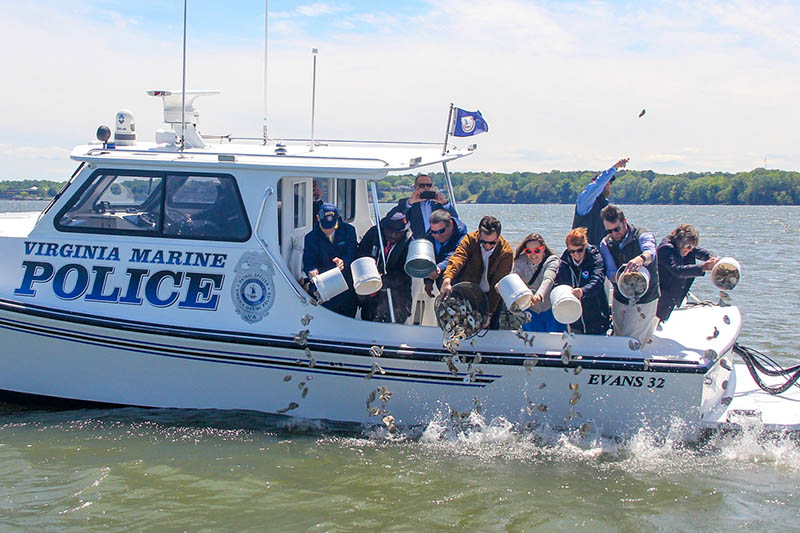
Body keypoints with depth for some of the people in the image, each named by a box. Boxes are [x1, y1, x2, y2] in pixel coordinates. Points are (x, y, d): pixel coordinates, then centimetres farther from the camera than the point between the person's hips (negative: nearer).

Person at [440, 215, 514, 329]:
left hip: (490, 295, -1)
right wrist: (447, 279, -54)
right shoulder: (470, 239, -17)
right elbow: (457, 257, -35)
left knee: (492, 327, 1)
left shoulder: (506, 252, -19)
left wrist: (489, 314, -26)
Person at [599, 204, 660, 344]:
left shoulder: (643, 236, -15)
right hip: (619, 300, 5)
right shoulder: (606, 244, -1)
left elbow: (650, 252, -39)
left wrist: (641, 259, -65)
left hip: (644, 301, -5)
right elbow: (610, 273, -10)